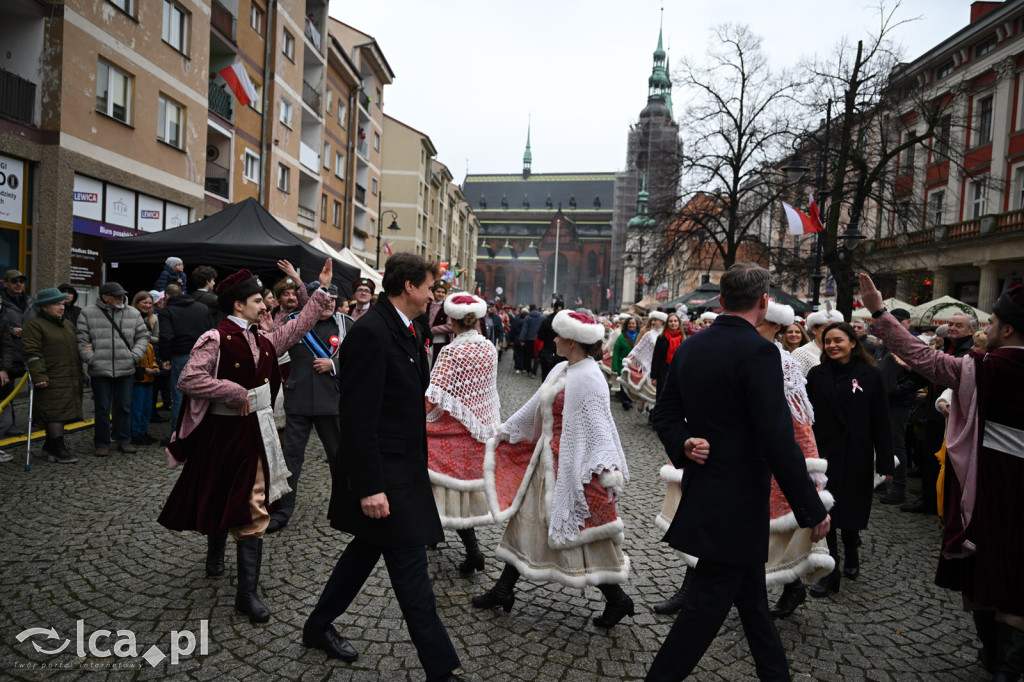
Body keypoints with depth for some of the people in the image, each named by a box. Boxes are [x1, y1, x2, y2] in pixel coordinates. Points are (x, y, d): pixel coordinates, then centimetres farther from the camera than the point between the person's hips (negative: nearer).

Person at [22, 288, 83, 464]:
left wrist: (80, 374, 23)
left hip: (70, 381, 8)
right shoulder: (34, 325, -5)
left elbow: (76, 349, 28)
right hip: (51, 382, -8)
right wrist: (39, 376, -20)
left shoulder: (68, 324, 20)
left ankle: (50, 445, 23)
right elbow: (32, 353, -12)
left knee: (62, 413, 11)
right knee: (55, 413, -7)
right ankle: (58, 449, -3)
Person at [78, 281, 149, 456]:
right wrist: (91, 359, -9)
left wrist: (135, 356, -3)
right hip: (100, 370, -2)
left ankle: (124, 440, 22)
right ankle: (102, 443, 18)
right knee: (102, 409, 7)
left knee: (124, 407, 10)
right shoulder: (88, 313, 1)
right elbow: (81, 340, 1)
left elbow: (143, 337, 10)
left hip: (126, 370, 2)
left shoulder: (133, 314, 7)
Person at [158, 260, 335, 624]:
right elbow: (188, 380, -22)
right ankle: (215, 552, 35)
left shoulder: (262, 339, 7)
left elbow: (298, 326, 16)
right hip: (223, 431, -7)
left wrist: (322, 289, 14)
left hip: (255, 430, 7)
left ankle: (247, 593, 20)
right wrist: (234, 393, -19)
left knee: (253, 508, 10)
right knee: (218, 499, 9)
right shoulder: (216, 339, -15)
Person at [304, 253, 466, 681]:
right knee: (411, 570, -1)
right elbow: (359, 416, -23)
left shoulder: (410, 331, 9)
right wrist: (368, 487, -23)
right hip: (381, 471, -10)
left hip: (403, 465, 10)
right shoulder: (369, 332, -20)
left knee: (368, 547, 22)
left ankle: (318, 626, 42)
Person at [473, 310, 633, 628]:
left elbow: (597, 426, -24)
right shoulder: (562, 370, 8)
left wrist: (607, 469, -32)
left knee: (577, 534, 1)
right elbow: (536, 405, 18)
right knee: (528, 519, 16)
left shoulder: (587, 378, -20)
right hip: (546, 460, 10)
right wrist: (506, 431, 25)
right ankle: (503, 590, 31)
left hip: (570, 466, -9)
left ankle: (618, 600, 20)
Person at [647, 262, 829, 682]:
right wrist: (812, 510, -14)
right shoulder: (758, 351, -20)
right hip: (736, 502, -8)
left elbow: (665, 414, 8)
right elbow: (778, 440, -23)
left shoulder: (690, 347, 4)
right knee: (708, 604, 5)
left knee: (750, 590, 24)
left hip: (704, 489, 8)